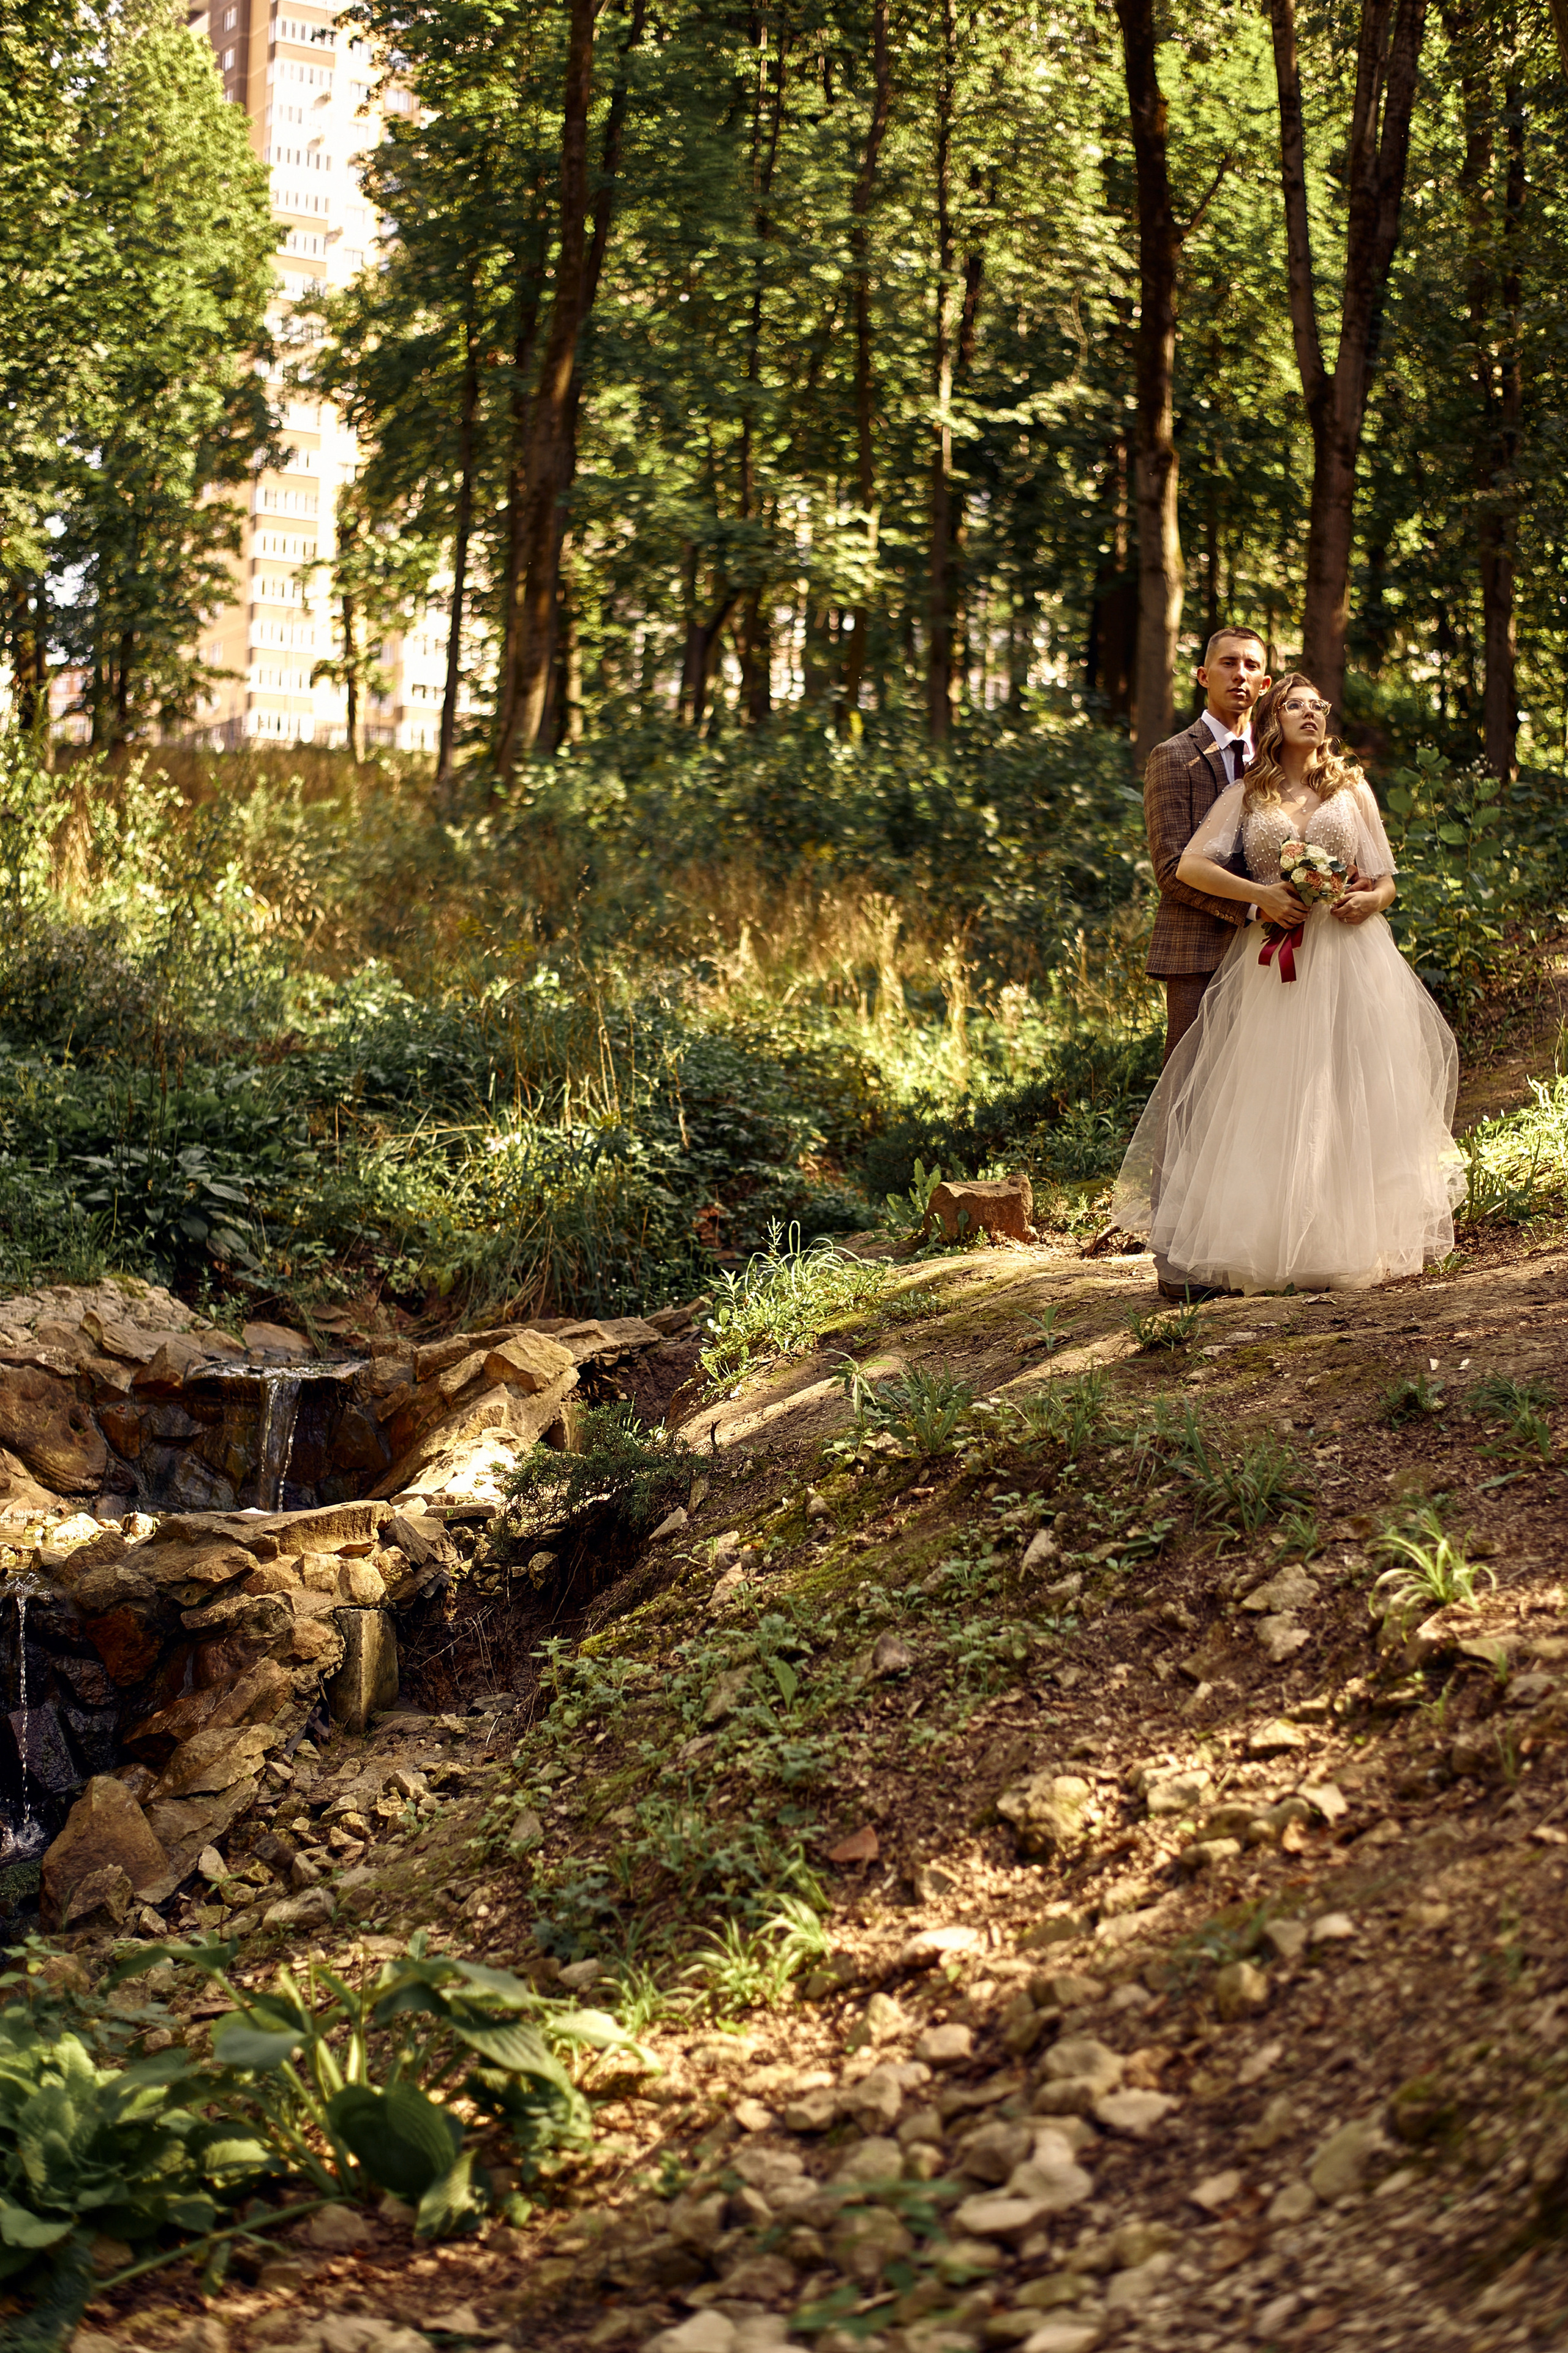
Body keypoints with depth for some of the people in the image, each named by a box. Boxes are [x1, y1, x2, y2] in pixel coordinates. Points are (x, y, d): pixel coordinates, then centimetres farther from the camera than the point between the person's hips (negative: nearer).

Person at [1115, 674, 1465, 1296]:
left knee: (1353, 1103, -3)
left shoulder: (1352, 789, 13)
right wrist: (1263, 896, -12)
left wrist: (1370, 899, -11)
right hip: (1272, 965, 0)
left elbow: (1387, 881, 13)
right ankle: (1274, 1247, 0)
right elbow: (1189, 867, 0)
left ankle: (1357, 1240, 3)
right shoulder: (1245, 796, 11)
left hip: (1350, 958, 1)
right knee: (1272, 1109, -4)